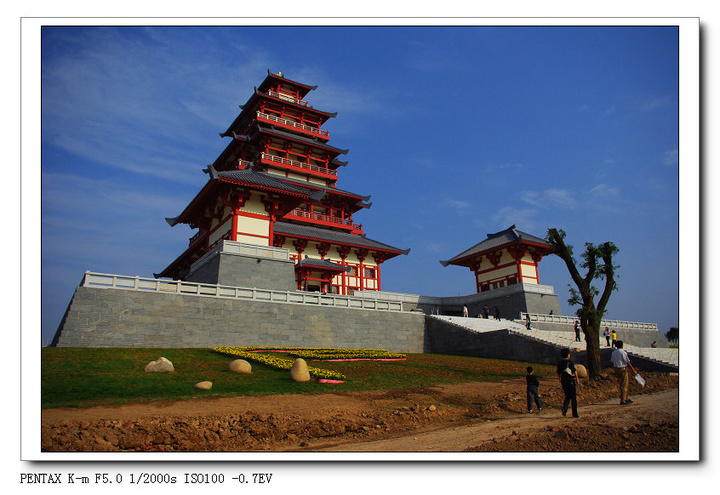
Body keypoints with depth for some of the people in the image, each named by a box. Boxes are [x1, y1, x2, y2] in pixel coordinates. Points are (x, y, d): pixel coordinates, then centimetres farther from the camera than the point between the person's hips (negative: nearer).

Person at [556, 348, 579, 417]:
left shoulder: (559, 362, 6)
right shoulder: (570, 362, -11)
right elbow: (575, 371, -12)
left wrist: (560, 381, 18)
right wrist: (577, 378, 3)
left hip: (563, 380, 5)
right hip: (571, 380, -5)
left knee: (567, 396, 16)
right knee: (573, 397, 5)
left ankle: (564, 408, -9)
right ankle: (575, 414, 9)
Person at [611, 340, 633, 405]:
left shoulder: (613, 352, 9)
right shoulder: (623, 352, -14)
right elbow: (628, 362, -12)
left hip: (616, 369, 7)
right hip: (623, 369, -7)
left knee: (621, 385, 16)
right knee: (624, 385, -1)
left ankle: (626, 398, 24)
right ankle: (623, 400, 1)